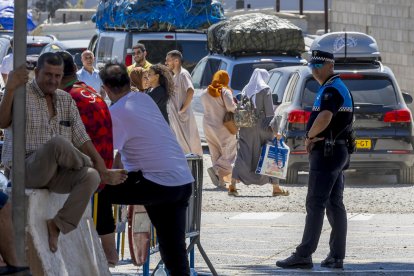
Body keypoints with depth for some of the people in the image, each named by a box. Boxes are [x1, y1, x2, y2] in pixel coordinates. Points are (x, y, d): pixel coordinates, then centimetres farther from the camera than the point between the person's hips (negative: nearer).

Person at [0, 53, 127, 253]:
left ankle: (58, 225, -18)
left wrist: (102, 169, 1)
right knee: (58, 142, -36)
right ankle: (91, 165, -6)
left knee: (91, 177, -27)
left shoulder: (65, 99, 14)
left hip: (58, 173, 6)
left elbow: (80, 138, 13)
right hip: (26, 171, -6)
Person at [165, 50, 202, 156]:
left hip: (183, 116, -10)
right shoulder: (175, 76, 17)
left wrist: (183, 109, -24)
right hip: (174, 117, 10)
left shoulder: (183, 74, -13)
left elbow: (190, 91, -29)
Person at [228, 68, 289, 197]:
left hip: (246, 128, 4)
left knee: (242, 155, 2)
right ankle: (276, 188, 13)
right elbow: (269, 111, -10)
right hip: (261, 127, -4)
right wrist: (273, 128, -8)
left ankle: (233, 185, -10)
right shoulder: (265, 90, -5)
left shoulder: (246, 90, 9)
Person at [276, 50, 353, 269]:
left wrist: (310, 136, -16)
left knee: (315, 204, -10)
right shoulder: (337, 88, 19)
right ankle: (336, 257, 9)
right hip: (337, 151, 11)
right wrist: (313, 138, 9)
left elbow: (324, 118, -33)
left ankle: (304, 255, -12)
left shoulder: (332, 89, -15)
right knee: (335, 205, 9)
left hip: (326, 153, -11)